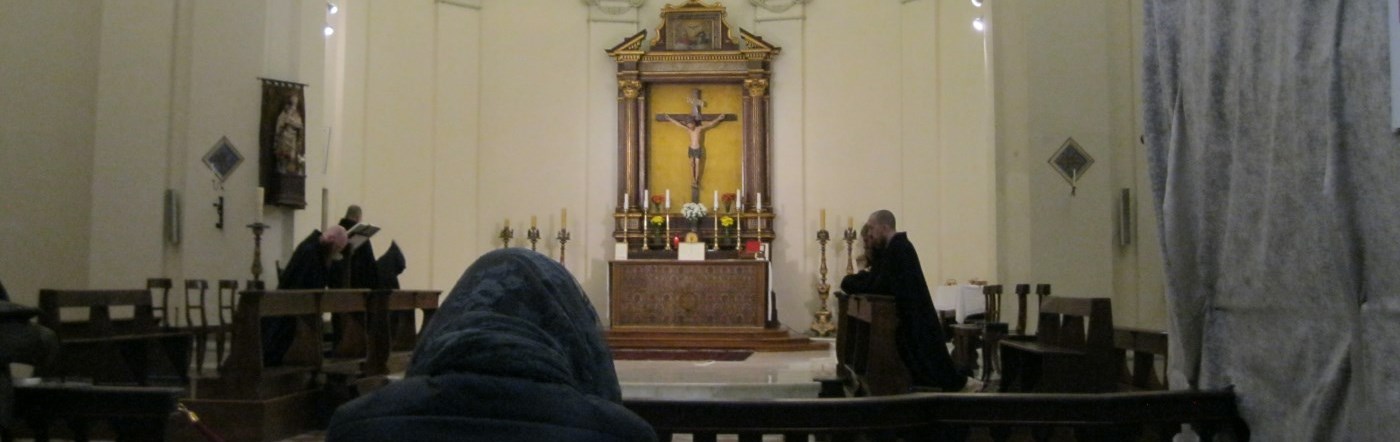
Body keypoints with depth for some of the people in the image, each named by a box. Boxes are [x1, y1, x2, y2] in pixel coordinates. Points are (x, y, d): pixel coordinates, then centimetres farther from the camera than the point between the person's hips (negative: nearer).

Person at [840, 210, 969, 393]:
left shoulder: (899, 248, -19)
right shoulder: (894, 247, 11)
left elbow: (880, 285, -21)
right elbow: (876, 279, 10)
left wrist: (850, 282, -9)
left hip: (913, 321, -10)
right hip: (909, 318, 10)